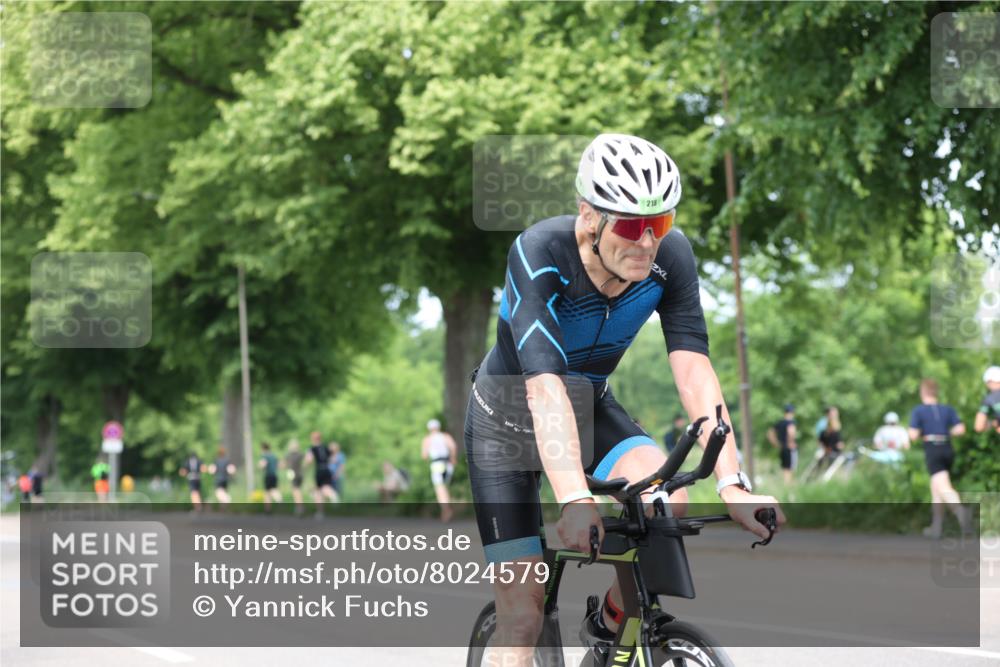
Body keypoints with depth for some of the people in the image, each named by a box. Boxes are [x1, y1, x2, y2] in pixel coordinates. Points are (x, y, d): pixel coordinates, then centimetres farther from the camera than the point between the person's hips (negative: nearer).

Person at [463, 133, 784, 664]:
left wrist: (732, 483, -38)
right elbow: (544, 385, -43)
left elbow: (694, 370, -26)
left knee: (667, 503, -27)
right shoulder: (539, 254, -33)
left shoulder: (670, 256, -21)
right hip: (509, 418, -3)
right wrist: (576, 501, -54)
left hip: (589, 408, 3)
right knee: (523, 619, -12)